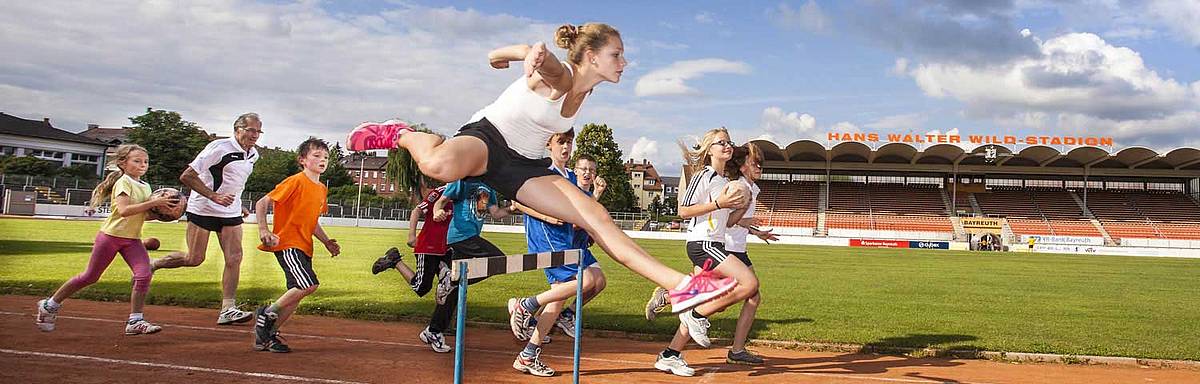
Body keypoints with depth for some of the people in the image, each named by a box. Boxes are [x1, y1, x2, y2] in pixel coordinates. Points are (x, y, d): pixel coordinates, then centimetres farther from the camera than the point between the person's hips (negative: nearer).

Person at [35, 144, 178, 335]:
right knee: (90, 276, 6)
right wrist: (153, 203, -30)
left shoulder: (145, 187, 10)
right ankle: (50, 305, 27)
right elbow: (124, 210, -27)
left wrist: (160, 210, -1)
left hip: (132, 239, 6)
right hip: (111, 234, -6)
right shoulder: (123, 182, -12)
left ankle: (135, 321, -7)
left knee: (144, 275, -14)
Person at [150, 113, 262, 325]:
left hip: (231, 213, 6)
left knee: (235, 258, -6)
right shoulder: (219, 148, -17)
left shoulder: (253, 154, 8)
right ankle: (151, 265, 24)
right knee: (194, 259, -2)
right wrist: (215, 197, -25)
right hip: (202, 210, -6)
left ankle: (228, 309, -3)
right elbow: (187, 176, -18)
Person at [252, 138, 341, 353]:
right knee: (310, 284, -22)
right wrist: (264, 231, -22)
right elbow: (262, 203, -11)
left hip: (303, 247, 9)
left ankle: (268, 335, 19)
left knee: (296, 295, 7)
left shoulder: (322, 189, 14)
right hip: (287, 243, -9)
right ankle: (267, 314, -5)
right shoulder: (296, 182, -10)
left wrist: (327, 242, 14)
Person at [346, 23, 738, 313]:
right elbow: (535, 52, -45)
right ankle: (400, 134, -5)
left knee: (597, 217, -10)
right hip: (486, 137, -7)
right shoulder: (557, 76, -19)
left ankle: (680, 285, -16)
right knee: (442, 166, -43)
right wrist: (535, 53, -66)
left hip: (525, 164, 7)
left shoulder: (585, 88, 6)